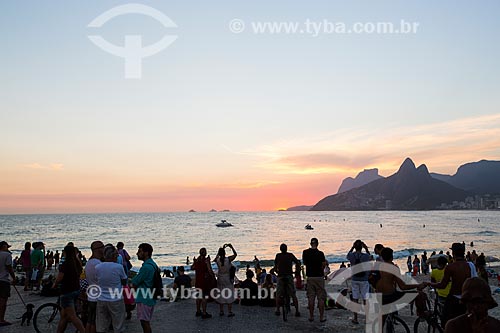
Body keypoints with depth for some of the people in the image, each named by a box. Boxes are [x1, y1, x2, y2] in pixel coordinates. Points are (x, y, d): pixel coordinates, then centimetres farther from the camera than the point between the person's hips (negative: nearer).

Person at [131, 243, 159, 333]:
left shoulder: (146, 267, -20)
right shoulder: (153, 264, 11)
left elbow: (134, 283, -13)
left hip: (144, 299, -9)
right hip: (151, 298, 9)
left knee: (144, 322, -3)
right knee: (147, 322, 16)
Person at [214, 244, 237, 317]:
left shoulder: (217, 260, -8)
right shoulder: (228, 259, -14)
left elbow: (217, 256, 17)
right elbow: (235, 254, 3)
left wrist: (222, 249, 20)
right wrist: (231, 247, 9)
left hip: (220, 279, 3)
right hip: (228, 279, -3)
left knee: (221, 295, 13)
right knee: (229, 295, 4)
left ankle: (221, 311, 19)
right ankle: (230, 312, 5)